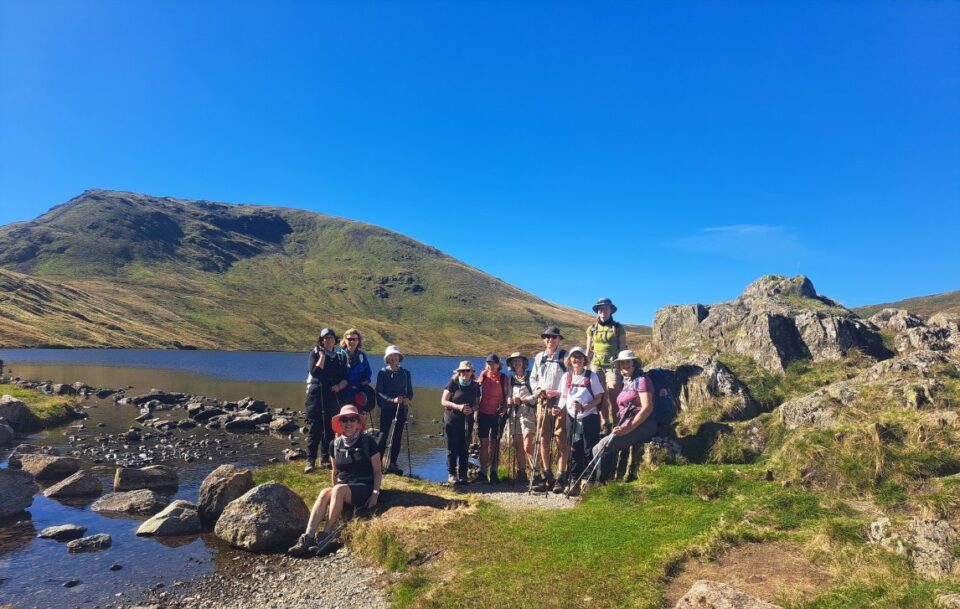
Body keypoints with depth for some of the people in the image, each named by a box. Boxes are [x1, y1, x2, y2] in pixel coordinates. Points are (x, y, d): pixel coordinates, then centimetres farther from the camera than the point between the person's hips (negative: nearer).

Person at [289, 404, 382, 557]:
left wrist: (375, 493, -14)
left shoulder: (368, 441, -4)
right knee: (325, 493, -29)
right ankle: (307, 538, -36)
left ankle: (326, 535, -29)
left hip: (364, 488, -4)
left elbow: (377, 472, -2)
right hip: (342, 490, 4)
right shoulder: (335, 444, 9)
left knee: (339, 489, -34)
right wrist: (334, 495, 7)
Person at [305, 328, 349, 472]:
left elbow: (345, 378, 8)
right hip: (316, 394, -3)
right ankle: (310, 460, -2)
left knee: (330, 428, 5)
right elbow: (314, 372, -14)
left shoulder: (340, 356, 11)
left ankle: (326, 459, 14)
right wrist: (322, 356, -10)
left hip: (333, 395, 3)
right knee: (315, 428, -6)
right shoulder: (315, 353, 3)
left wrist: (339, 386, -12)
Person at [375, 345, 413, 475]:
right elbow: (379, 392, -6)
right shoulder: (383, 372, 0)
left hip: (401, 409, 3)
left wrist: (408, 399, -13)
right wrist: (392, 400, -20)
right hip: (386, 408, -3)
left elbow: (410, 391, 10)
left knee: (397, 436, 5)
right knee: (384, 434, -8)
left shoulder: (405, 373, 9)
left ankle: (392, 464, 12)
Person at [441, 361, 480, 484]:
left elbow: (477, 403, 11)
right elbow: (443, 401, -7)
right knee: (452, 448, -2)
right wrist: (458, 406, -20)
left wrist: (472, 409, -11)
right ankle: (451, 474, 5)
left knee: (464, 448, 4)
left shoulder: (475, 386, 8)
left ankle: (462, 474, 11)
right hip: (452, 420, -3)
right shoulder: (453, 383, -3)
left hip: (467, 420, 3)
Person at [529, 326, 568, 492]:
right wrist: (537, 389, 3)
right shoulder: (539, 357, 14)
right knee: (543, 440, 7)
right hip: (543, 402, 5)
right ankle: (547, 477, 16)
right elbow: (533, 377, 22)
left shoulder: (565, 356, -1)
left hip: (560, 403, -5)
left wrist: (557, 392, -16)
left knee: (561, 441, -5)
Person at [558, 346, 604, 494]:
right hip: (572, 417, 3)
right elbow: (563, 397, 13)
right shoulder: (566, 376, 6)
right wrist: (559, 408, -6)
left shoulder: (591, 376, -4)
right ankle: (574, 480, 17)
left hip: (589, 417, -3)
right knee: (574, 450, 8)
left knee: (590, 450, -1)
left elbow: (598, 398, -4)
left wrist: (584, 407, -19)